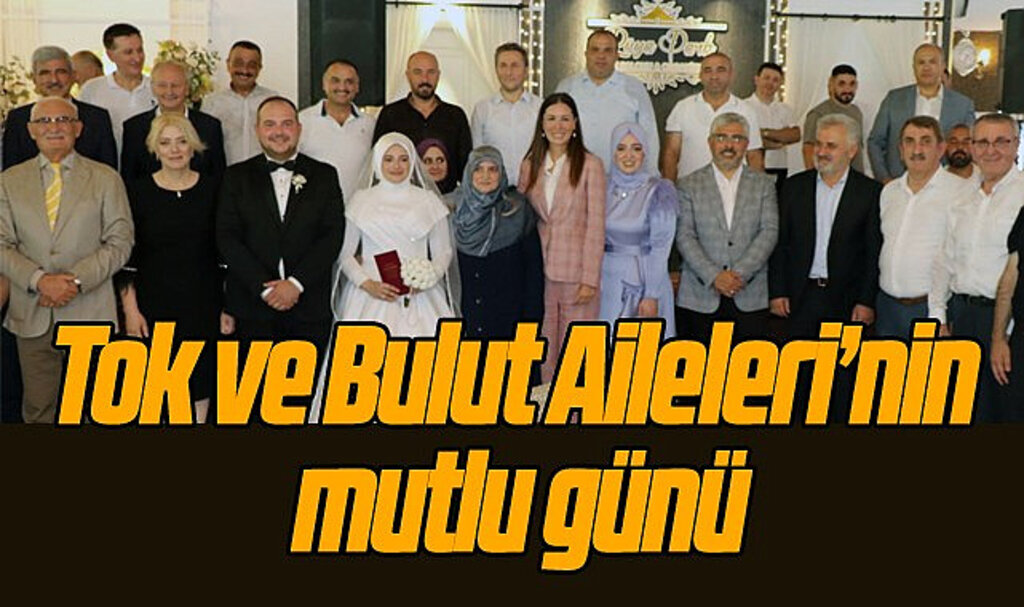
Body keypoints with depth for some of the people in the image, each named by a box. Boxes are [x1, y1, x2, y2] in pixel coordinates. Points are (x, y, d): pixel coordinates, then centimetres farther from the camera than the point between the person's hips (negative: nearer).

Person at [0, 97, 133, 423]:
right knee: (37, 409, 8)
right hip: (32, 314, 2)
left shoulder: (106, 178, 4)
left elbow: (119, 243, -1)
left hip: (90, 312, -1)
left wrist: (76, 280, -14)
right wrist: (39, 280, -14)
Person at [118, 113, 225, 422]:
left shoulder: (212, 190, 3)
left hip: (202, 304, 1)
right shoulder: (138, 191, 0)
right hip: (154, 305, -1)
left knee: (199, 384, 6)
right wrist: (130, 309, -5)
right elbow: (126, 257, 1)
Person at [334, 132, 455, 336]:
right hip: (371, 296, 0)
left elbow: (443, 252, 11)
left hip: (419, 295, 1)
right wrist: (367, 284, -7)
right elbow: (345, 254, 9)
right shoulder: (361, 201, 9)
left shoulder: (428, 201, 11)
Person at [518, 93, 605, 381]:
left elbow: (596, 225, -7)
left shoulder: (590, 165, -4)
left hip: (576, 271, -4)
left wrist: (590, 279, -11)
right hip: (539, 270, 4)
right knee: (543, 348, 8)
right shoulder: (529, 165, 9)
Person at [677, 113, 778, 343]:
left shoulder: (763, 185, 12)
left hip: (750, 298, 1)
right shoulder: (689, 185, 8)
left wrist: (741, 273, -12)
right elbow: (685, 236, -1)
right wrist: (713, 276, -13)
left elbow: (769, 232, 1)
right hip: (700, 298, -1)